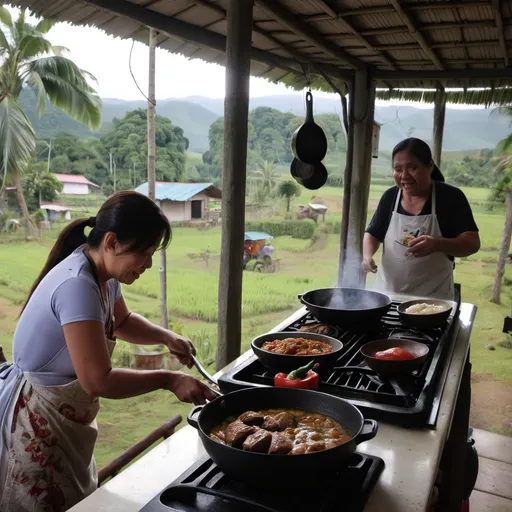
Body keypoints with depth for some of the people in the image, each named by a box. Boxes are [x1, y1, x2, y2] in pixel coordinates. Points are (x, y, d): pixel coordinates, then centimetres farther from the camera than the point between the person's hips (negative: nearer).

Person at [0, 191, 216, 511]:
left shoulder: (103, 274, -2)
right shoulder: (77, 285, -31)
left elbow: (122, 321, 18)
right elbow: (98, 381, -31)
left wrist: (167, 337, 0)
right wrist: (169, 380, -22)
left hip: (64, 419, 9)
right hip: (37, 423, -9)